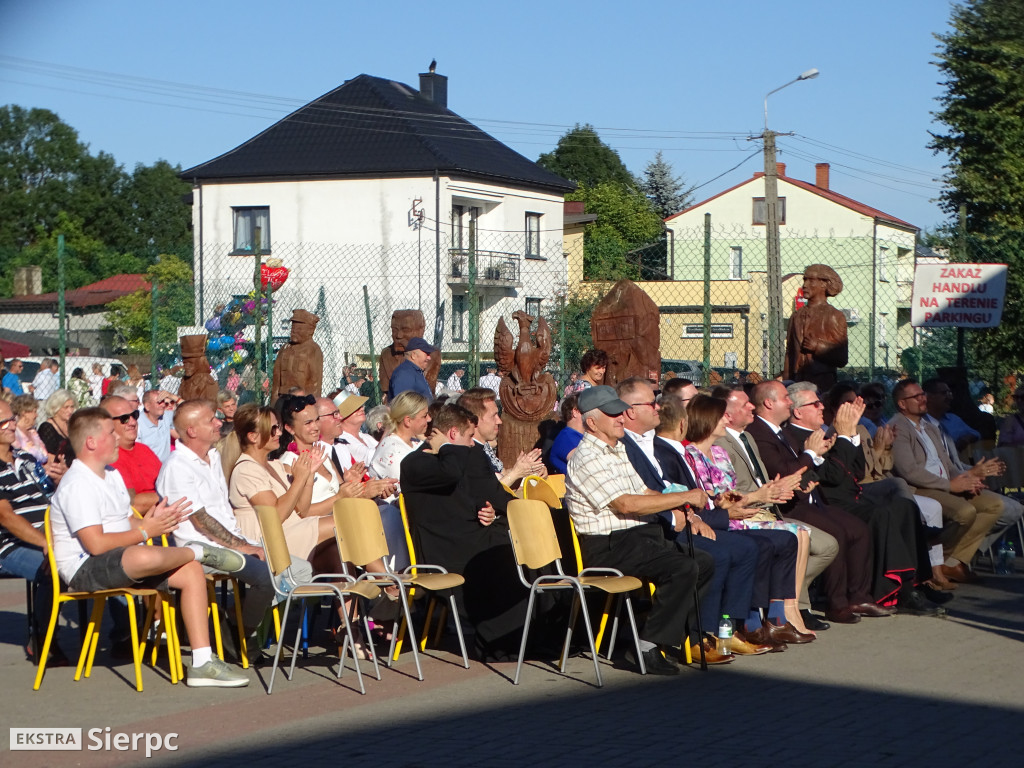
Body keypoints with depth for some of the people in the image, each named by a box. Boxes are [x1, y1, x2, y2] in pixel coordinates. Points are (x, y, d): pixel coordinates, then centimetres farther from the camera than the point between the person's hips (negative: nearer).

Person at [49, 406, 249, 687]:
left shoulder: (111, 475, 18)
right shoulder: (77, 485, -15)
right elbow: (96, 543, -23)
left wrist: (154, 520, -4)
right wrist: (145, 532, -14)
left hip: (123, 562, 10)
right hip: (84, 569, -10)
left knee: (192, 571, -5)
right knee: (146, 557, -40)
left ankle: (202, 664, -7)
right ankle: (201, 552, -6)